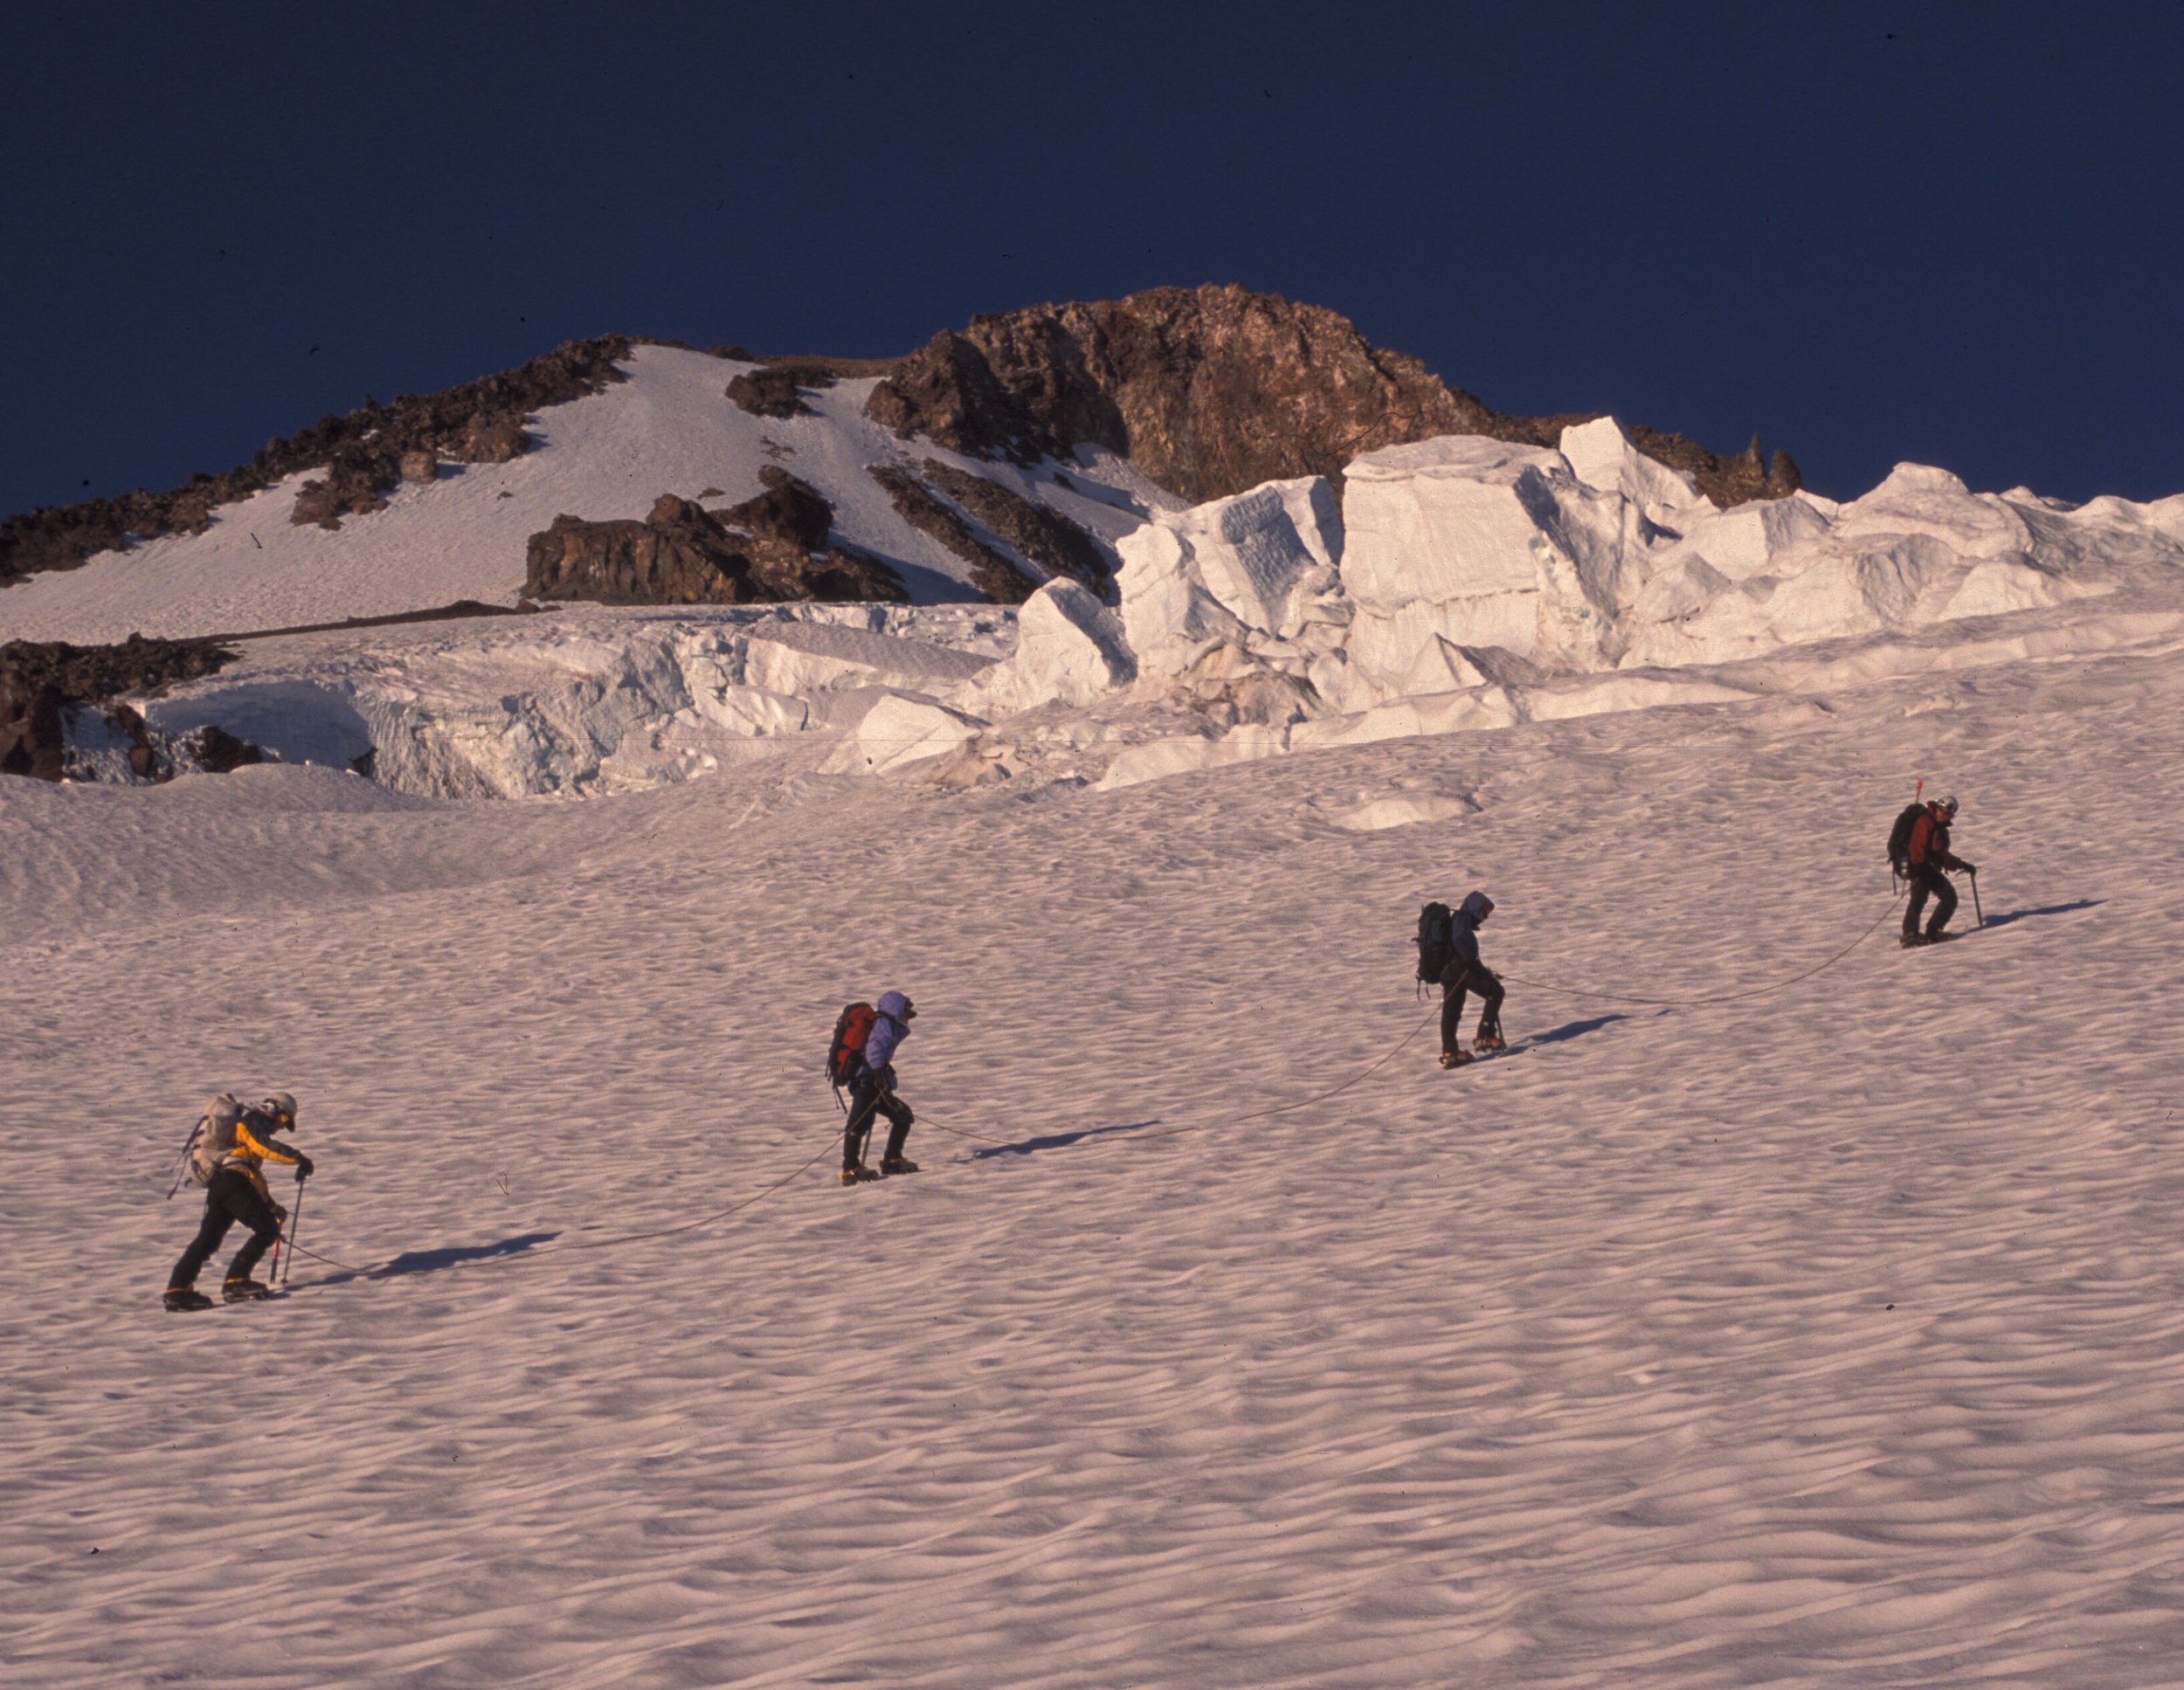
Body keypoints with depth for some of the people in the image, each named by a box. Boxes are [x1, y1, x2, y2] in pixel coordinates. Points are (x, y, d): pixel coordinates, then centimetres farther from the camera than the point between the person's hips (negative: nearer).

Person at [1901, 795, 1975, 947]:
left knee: (1950, 898, 7)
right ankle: (1910, 934, -28)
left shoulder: (1941, 829, 22)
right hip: (1920, 867, -9)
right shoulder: (1925, 822, -6)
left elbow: (1942, 855, 30)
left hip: (1933, 870, 9)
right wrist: (1919, 866, -27)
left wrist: (1962, 865, 27)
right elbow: (1916, 846, -17)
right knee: (1919, 897, -24)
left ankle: (1933, 932, 12)